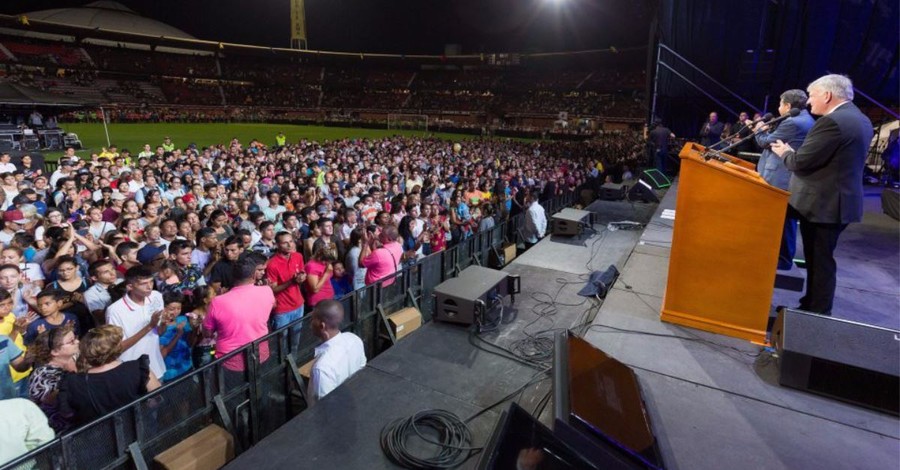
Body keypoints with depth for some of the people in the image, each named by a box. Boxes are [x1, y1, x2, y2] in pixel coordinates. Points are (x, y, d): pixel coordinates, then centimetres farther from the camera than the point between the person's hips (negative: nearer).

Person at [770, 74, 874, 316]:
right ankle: (814, 306, 29)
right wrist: (793, 151, 10)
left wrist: (785, 152, -1)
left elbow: (801, 163, -21)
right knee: (820, 259, 18)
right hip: (838, 200, 10)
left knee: (819, 261, 1)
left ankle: (818, 314, 12)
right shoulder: (860, 119, 13)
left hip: (823, 203, -9)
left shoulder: (832, 121, -20)